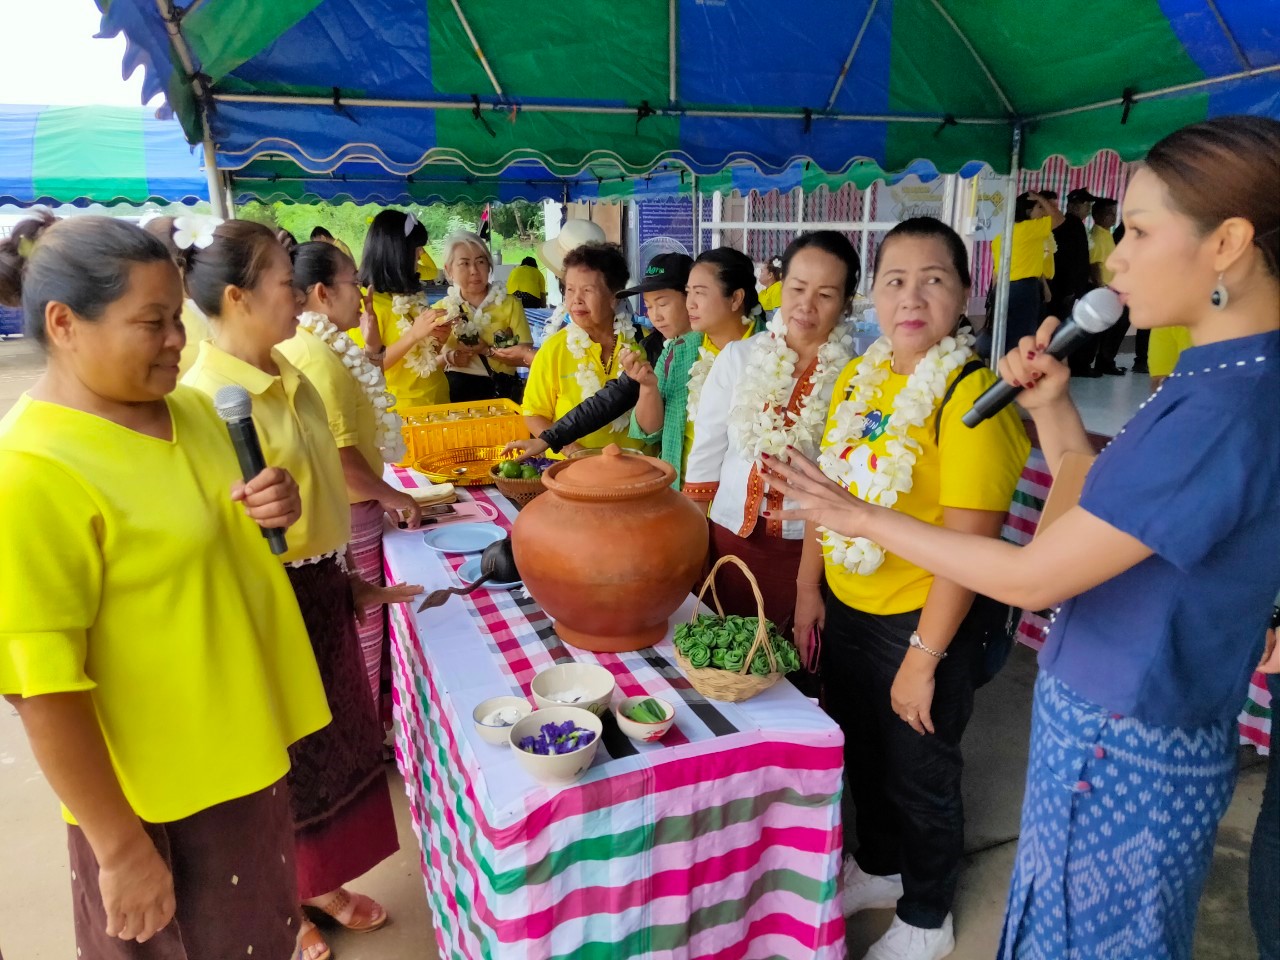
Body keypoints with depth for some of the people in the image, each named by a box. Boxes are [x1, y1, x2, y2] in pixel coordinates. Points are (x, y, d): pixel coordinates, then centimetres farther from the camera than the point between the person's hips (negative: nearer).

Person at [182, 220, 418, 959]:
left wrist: (349, 580, 17)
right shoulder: (208, 394, -21)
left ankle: (319, 882, 43)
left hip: (321, 589, 8)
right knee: (281, 759, 11)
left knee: (332, 739, 21)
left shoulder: (288, 376, 5)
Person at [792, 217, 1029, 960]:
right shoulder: (857, 379, 1)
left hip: (924, 621, -6)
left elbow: (969, 541, -22)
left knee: (920, 774, 14)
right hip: (847, 609, 6)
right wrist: (809, 589, 6)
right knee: (863, 753, 25)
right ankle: (877, 867, 52)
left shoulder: (970, 391, -21)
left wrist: (924, 656, -19)